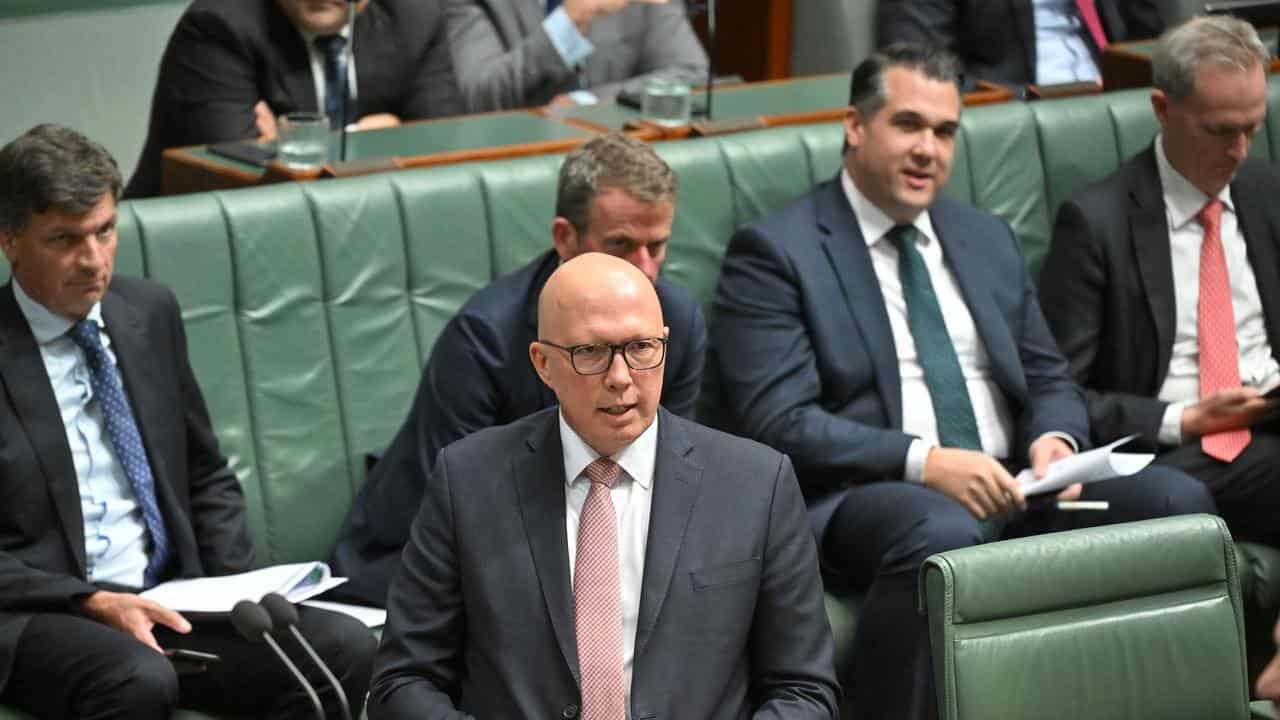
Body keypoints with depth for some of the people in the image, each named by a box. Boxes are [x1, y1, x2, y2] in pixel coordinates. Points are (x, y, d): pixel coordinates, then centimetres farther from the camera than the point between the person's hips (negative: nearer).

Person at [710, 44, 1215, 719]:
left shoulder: (988, 239, 21)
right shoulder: (775, 252, 0)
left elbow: (1049, 381, 23)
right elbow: (777, 422, -10)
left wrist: (1054, 439, -2)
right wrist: (922, 462, -21)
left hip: (1010, 487, 6)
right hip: (864, 496, -6)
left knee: (1179, 500, -18)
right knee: (943, 532, -41)